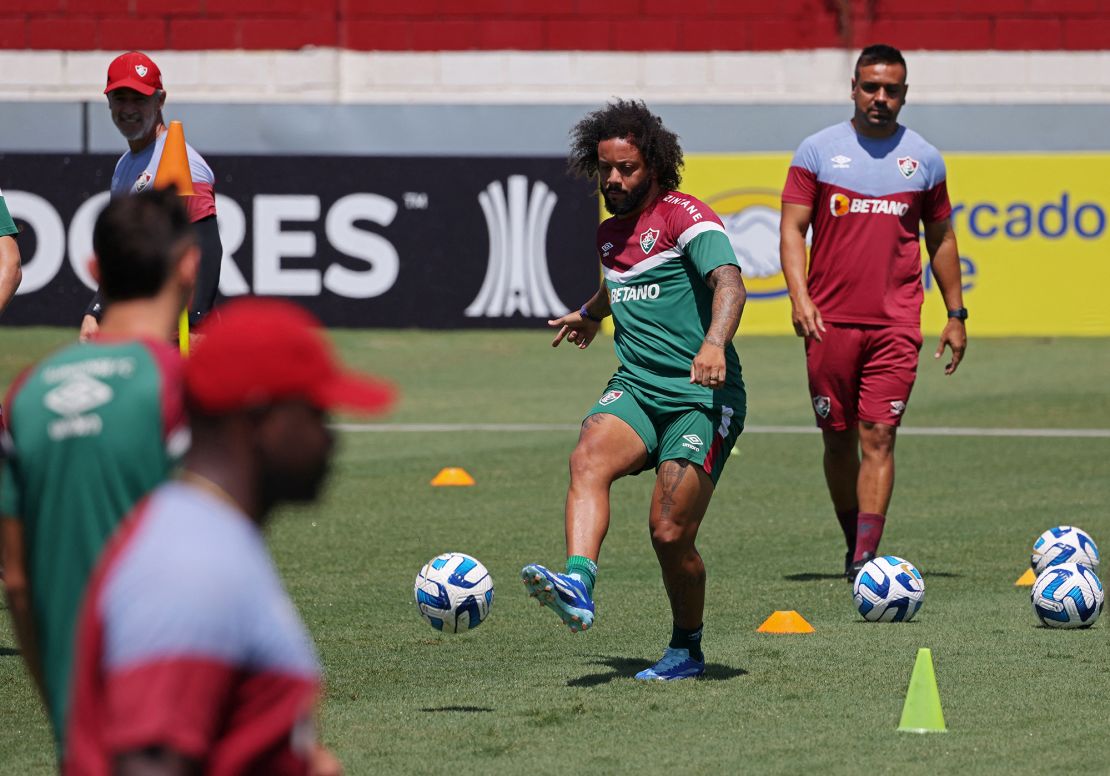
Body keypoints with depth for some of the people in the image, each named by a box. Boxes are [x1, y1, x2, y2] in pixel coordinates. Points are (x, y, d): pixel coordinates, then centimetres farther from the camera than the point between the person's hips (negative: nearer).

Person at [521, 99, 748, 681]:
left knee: (671, 535, -10)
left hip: (701, 396, -6)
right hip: (635, 388, 6)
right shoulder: (611, 234, 17)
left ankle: (686, 650, 15)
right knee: (588, 459, -28)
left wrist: (714, 343, -43)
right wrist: (590, 313, 61)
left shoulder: (683, 216, -7)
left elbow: (728, 282, -24)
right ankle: (577, 585, -47)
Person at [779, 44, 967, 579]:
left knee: (878, 436, -10)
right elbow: (792, 229, 0)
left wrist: (956, 315, 15)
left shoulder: (924, 158, 9)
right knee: (838, 438, 7)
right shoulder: (818, 151, 4)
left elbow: (941, 239, 17)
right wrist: (799, 295, -15)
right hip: (830, 322, 0)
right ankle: (854, 544, 24)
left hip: (896, 325, 0)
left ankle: (866, 558, -15)